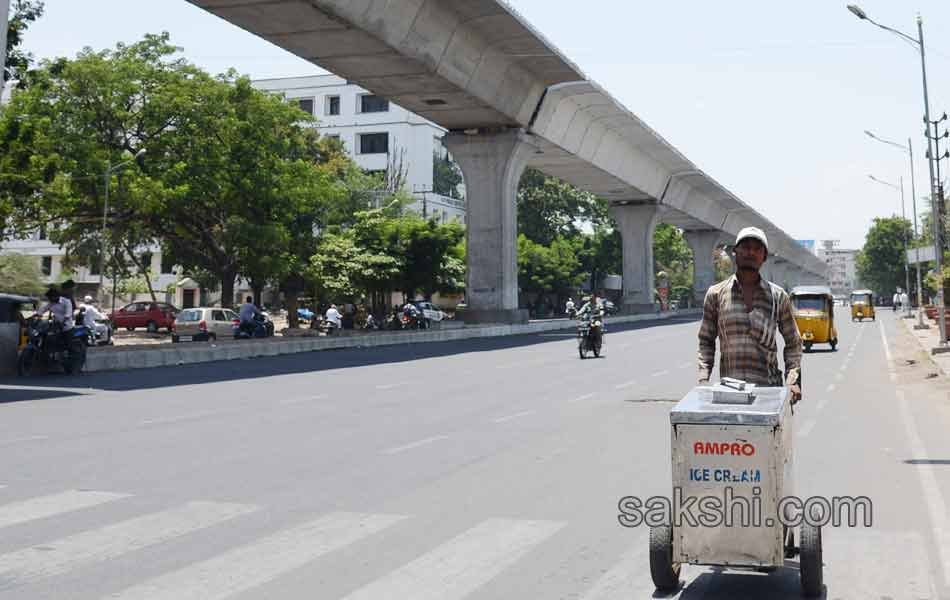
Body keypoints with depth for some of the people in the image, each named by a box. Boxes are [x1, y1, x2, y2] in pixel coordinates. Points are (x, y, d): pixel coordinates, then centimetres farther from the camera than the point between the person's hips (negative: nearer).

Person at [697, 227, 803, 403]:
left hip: (768, 387, 0)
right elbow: (706, 341, 12)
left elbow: (793, 342, 14)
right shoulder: (716, 294, 7)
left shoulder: (778, 296, 7)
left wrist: (792, 380, 1)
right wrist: (703, 379, 0)